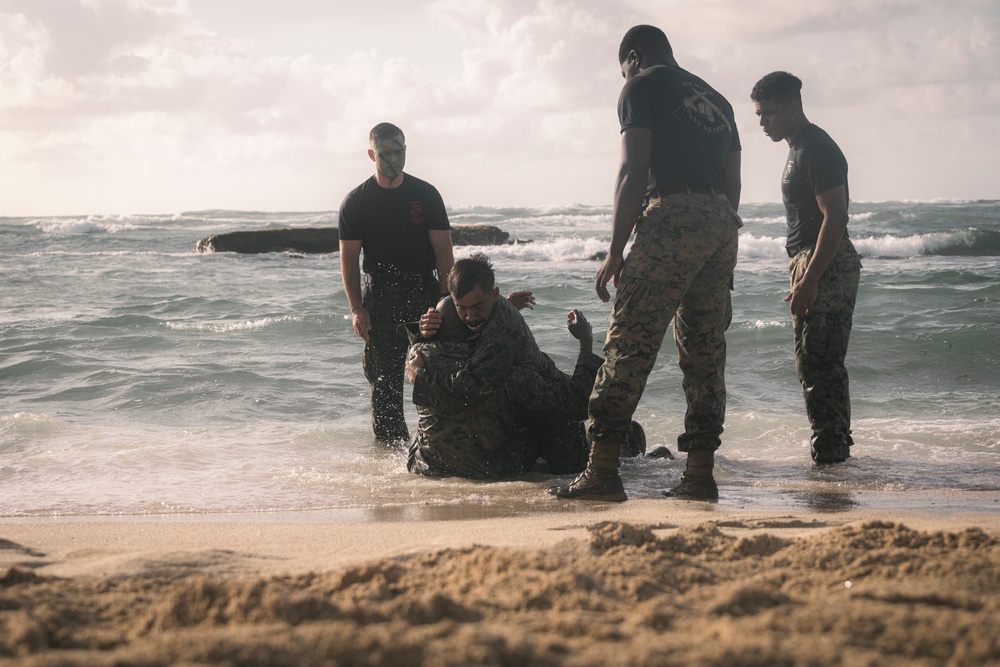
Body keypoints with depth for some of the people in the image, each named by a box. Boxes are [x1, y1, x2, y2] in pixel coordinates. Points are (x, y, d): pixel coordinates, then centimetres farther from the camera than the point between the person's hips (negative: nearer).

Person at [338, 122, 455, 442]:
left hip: (424, 293, 0)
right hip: (380, 299, 0)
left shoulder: (426, 195, 4)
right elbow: (349, 258, 3)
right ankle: (390, 446, 7)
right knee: (385, 380, 0)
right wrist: (356, 308, -7)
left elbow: (443, 251, 2)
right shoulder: (356, 202, 3)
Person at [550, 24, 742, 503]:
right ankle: (699, 476, 7)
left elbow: (633, 173, -6)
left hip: (673, 217, -8)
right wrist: (721, 260, 25)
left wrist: (615, 252, -7)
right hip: (722, 225, 8)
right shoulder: (715, 99, 27)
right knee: (705, 352, 9)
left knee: (630, 343, -9)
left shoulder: (642, 86, 5)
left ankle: (602, 472, -14)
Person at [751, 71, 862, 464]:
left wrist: (808, 280, -24)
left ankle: (828, 451, -8)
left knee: (815, 365, -11)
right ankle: (837, 446, 23)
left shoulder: (815, 149, -14)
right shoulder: (800, 148, 19)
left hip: (824, 267, -11)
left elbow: (835, 217, -21)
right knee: (828, 365, 15)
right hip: (828, 267, 11)